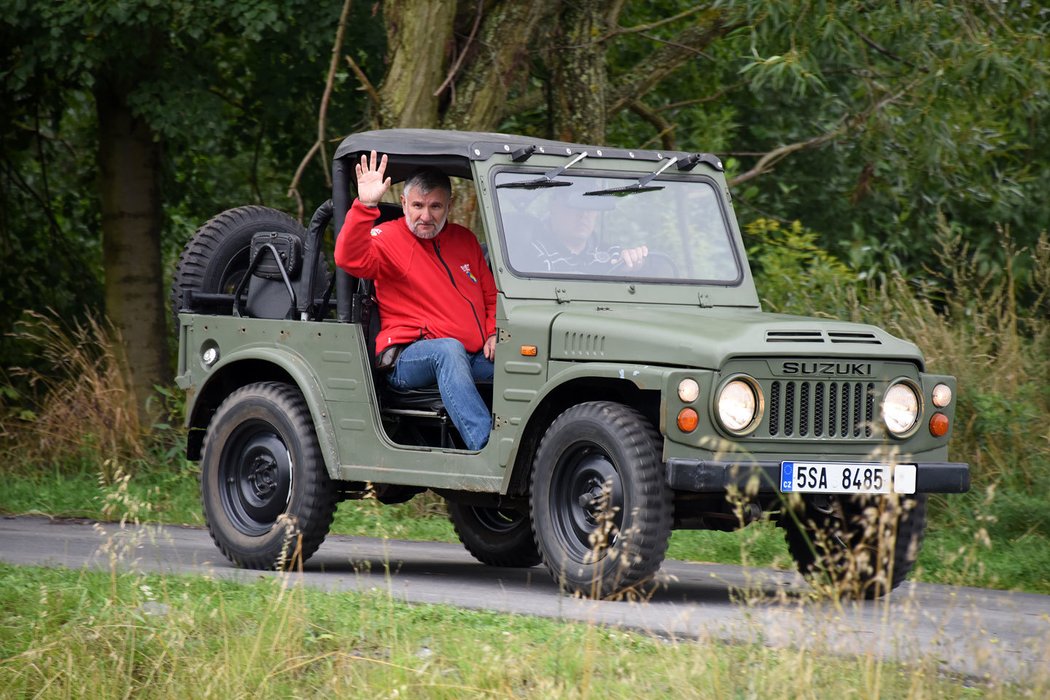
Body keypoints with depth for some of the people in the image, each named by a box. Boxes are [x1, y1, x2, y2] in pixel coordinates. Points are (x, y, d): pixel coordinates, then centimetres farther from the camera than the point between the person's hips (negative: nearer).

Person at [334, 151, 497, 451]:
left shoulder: (464, 239, 19)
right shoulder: (387, 238, 1)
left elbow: (492, 295, 24)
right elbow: (350, 259, -21)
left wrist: (494, 334, 4)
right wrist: (365, 206, -31)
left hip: (472, 357, 6)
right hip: (407, 357, -6)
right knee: (448, 349, -38)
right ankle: (487, 450, -49)